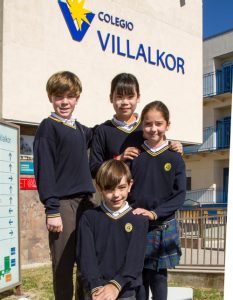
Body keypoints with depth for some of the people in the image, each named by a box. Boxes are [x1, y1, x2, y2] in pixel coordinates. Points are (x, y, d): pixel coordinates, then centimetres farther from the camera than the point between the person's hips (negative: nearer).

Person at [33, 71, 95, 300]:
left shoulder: (81, 129, 14)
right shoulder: (48, 127, -4)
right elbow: (43, 171, -10)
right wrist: (52, 210, -15)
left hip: (85, 201, 7)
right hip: (62, 203, -6)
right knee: (63, 264, 0)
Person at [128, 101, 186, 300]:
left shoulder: (175, 158, -1)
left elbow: (180, 195, -5)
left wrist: (154, 213, -16)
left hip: (164, 228, 0)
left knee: (158, 277, 7)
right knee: (139, 277, 6)